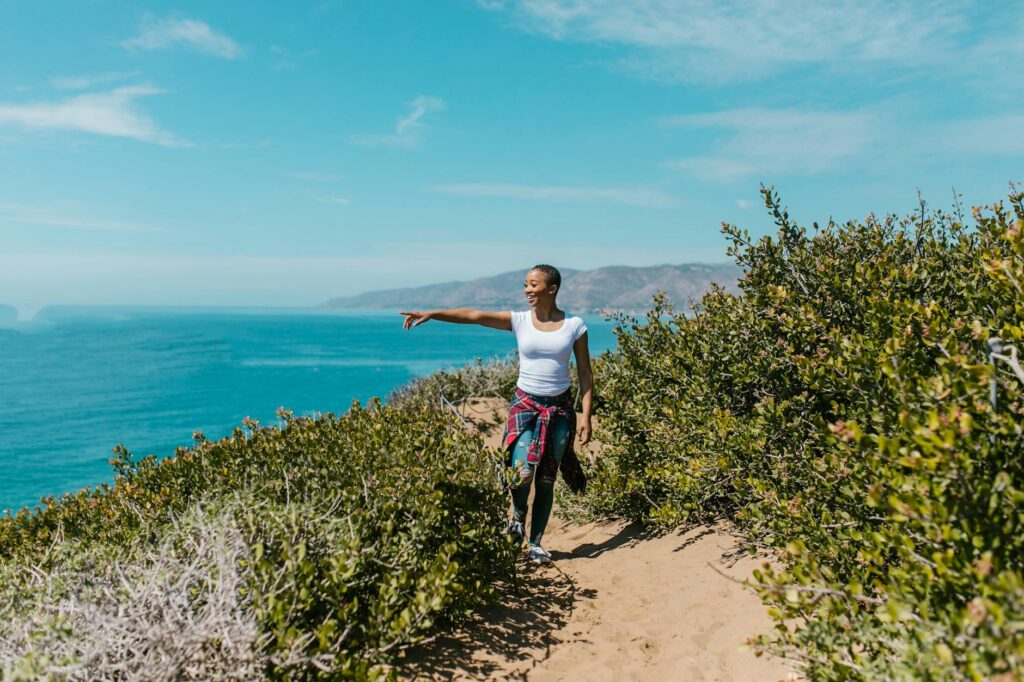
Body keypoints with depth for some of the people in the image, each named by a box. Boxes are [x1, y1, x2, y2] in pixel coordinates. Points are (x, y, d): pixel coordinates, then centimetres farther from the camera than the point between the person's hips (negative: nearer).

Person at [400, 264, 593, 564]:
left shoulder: (574, 325, -1)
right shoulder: (519, 320, -1)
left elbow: (585, 374, 1)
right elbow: (473, 315, -12)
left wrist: (585, 416, -5)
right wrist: (431, 314, -23)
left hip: (560, 407, 1)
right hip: (525, 404, 0)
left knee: (546, 480, 7)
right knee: (522, 473, -17)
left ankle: (536, 543, 24)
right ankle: (518, 514, 17)